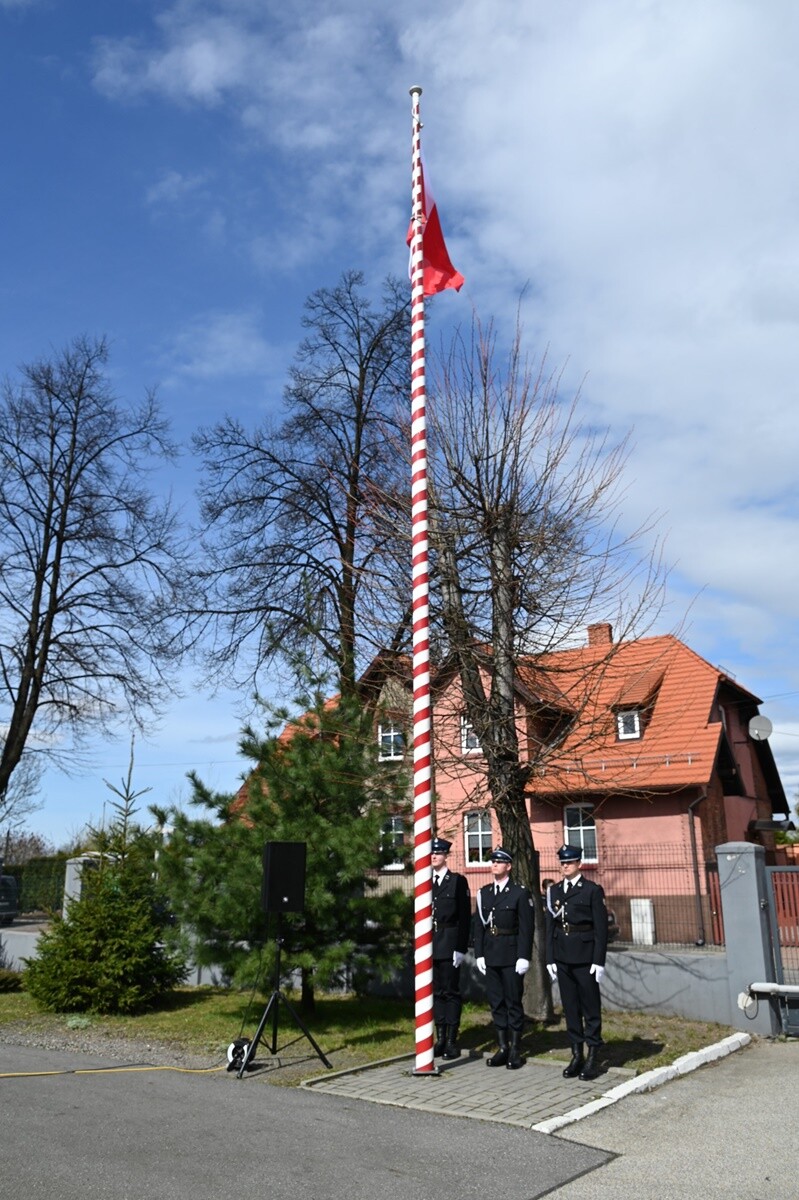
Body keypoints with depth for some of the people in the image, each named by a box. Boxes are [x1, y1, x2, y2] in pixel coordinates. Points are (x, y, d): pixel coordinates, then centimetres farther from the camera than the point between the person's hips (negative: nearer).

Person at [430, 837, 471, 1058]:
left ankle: (452, 1040, 7)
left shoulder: (458, 881, -1)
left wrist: (460, 948, -11)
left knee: (451, 991, 0)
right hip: (429, 945, 4)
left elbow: (465, 917, -4)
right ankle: (440, 1038, 16)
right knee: (436, 992, 9)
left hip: (449, 945, -4)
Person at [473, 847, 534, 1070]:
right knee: (496, 1002, 9)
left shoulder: (520, 893, -4)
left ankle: (515, 1051, 11)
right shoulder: (484, 893, 10)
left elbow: (526, 928, -7)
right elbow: (478, 925, 11)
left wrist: (523, 957, -13)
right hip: (490, 956, 5)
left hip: (511, 956, -5)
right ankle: (503, 1048, 18)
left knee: (513, 1002, 2)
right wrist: (479, 954, 5)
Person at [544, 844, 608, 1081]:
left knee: (591, 1007, 3)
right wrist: (550, 959, 6)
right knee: (570, 1007, 9)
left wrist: (598, 961, -11)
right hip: (562, 958, 5)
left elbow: (601, 928, -6)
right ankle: (576, 1056, 18)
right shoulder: (554, 891, 10)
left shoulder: (592, 890, -4)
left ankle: (592, 1059, 10)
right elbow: (550, 926, 11)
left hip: (585, 957, -4)